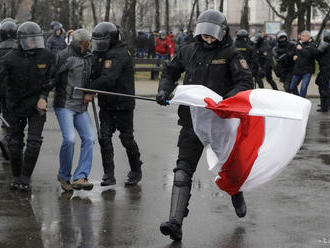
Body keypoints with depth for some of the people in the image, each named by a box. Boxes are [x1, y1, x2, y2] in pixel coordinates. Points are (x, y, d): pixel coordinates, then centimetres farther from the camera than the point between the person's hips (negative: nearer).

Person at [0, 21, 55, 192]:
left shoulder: (47, 57, -5)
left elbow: (50, 80, 6)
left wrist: (43, 97, -3)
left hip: (37, 106, 0)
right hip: (16, 106, 0)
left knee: (34, 142, -10)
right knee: (15, 143, 6)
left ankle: (25, 179, -3)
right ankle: (16, 178, 22)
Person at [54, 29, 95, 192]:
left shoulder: (90, 58, 12)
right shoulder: (63, 56, -7)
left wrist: (90, 93, 6)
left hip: (81, 106, 6)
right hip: (64, 105, -6)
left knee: (89, 138, -9)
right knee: (69, 139, -18)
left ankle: (80, 178, -10)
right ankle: (64, 175, 2)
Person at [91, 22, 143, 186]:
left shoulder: (119, 55, -17)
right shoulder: (102, 54, 14)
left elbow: (108, 79, -26)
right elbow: (95, 75, 18)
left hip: (123, 104, -8)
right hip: (106, 104, 8)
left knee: (127, 138, 2)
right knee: (104, 137, -1)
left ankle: (136, 171, 20)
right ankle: (109, 175, 1)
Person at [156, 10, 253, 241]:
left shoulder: (230, 55, -3)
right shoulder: (189, 51, 9)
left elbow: (245, 82, -10)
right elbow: (170, 70, 25)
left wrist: (227, 99, -27)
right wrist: (164, 90, 7)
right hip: (191, 120, 2)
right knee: (184, 168, -9)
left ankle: (237, 195, 51)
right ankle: (175, 221, -17)